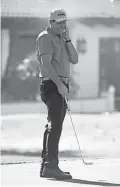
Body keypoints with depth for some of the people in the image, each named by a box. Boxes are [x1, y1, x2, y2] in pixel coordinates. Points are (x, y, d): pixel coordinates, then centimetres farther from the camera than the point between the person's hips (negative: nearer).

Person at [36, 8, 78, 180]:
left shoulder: (61, 39, 20)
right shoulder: (45, 37, -7)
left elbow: (74, 60, 10)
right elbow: (46, 62, -18)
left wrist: (67, 39, 0)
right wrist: (59, 83, -25)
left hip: (61, 85, 10)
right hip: (51, 84, -10)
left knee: (53, 125, 12)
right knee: (55, 124, -18)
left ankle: (46, 166, 17)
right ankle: (51, 165, -25)